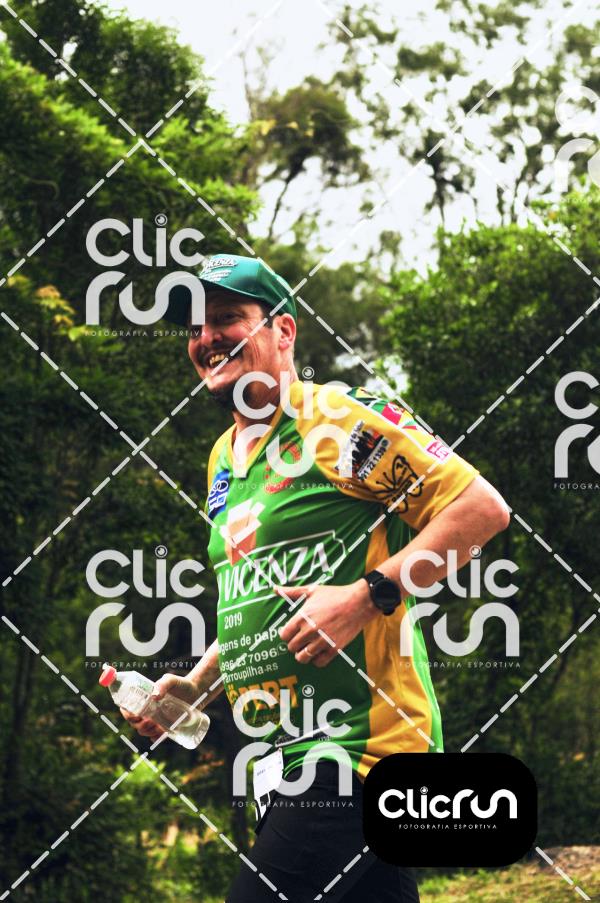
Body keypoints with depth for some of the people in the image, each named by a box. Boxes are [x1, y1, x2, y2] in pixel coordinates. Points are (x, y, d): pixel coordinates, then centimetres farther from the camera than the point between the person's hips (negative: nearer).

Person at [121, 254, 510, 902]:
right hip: (279, 754, 8)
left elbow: (483, 508, -13)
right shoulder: (224, 458, 21)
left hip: (354, 741, -8)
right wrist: (193, 688, 17)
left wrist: (366, 595, -19)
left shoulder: (337, 417, -7)